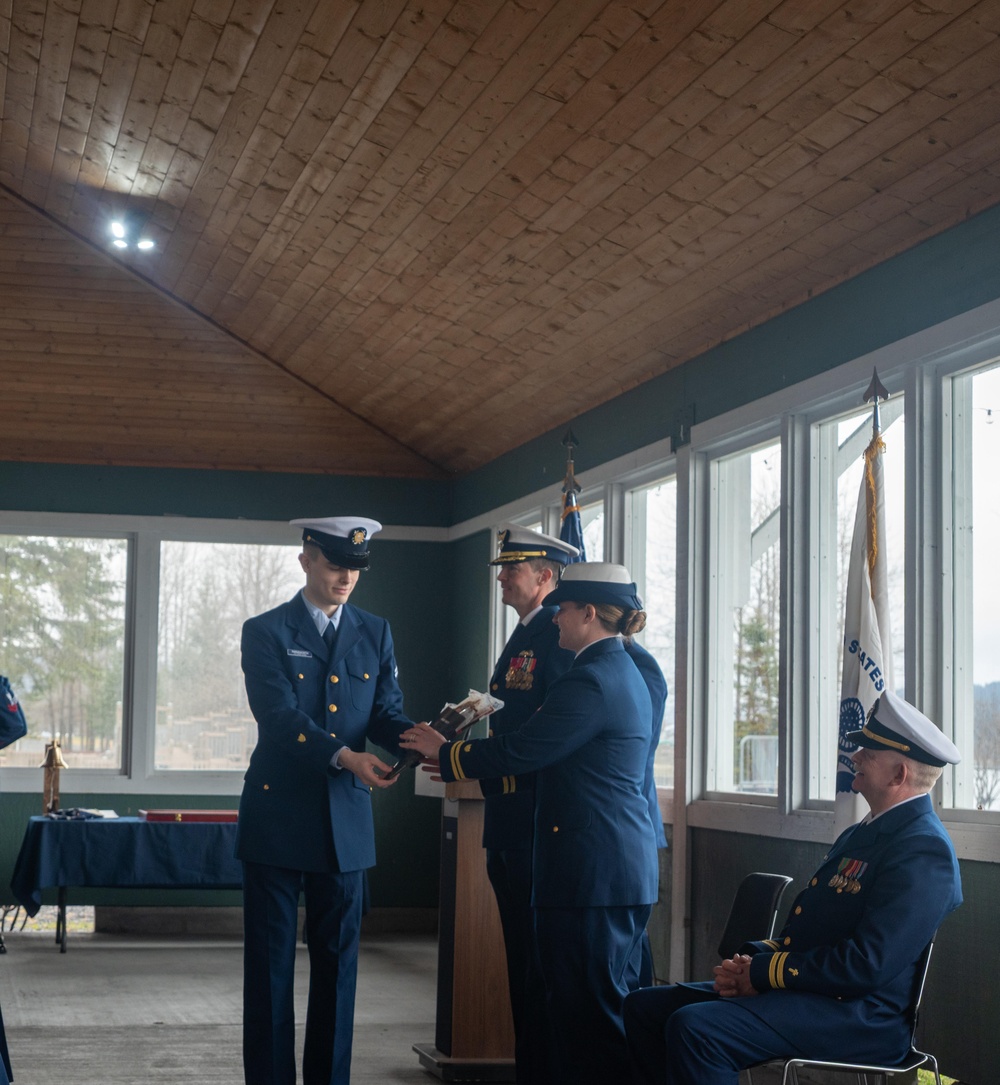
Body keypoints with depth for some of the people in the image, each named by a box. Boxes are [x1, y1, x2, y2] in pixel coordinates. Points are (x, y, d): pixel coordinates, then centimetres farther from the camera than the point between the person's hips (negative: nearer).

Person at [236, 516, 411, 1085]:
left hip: (346, 822, 3)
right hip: (278, 817, -3)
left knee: (338, 960, 7)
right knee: (271, 960, 3)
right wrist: (345, 757, -28)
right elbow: (281, 716, -14)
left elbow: (386, 712, 5)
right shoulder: (266, 632, -2)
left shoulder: (375, 633, 10)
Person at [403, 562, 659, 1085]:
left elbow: (520, 751, -17)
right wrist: (461, 757, 22)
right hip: (623, 865, 10)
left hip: (592, 868, -10)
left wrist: (444, 751, -2)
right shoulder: (621, 672, 16)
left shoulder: (590, 680, -16)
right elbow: (553, 755, 22)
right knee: (613, 1003, 14)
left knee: (587, 1008, -6)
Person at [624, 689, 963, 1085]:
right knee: (645, 1007, 2)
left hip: (860, 1017, -10)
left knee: (694, 1027, -29)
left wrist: (762, 973, -14)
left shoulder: (924, 851, -14)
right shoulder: (860, 835, 19)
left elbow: (867, 965, -22)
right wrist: (753, 959, 0)